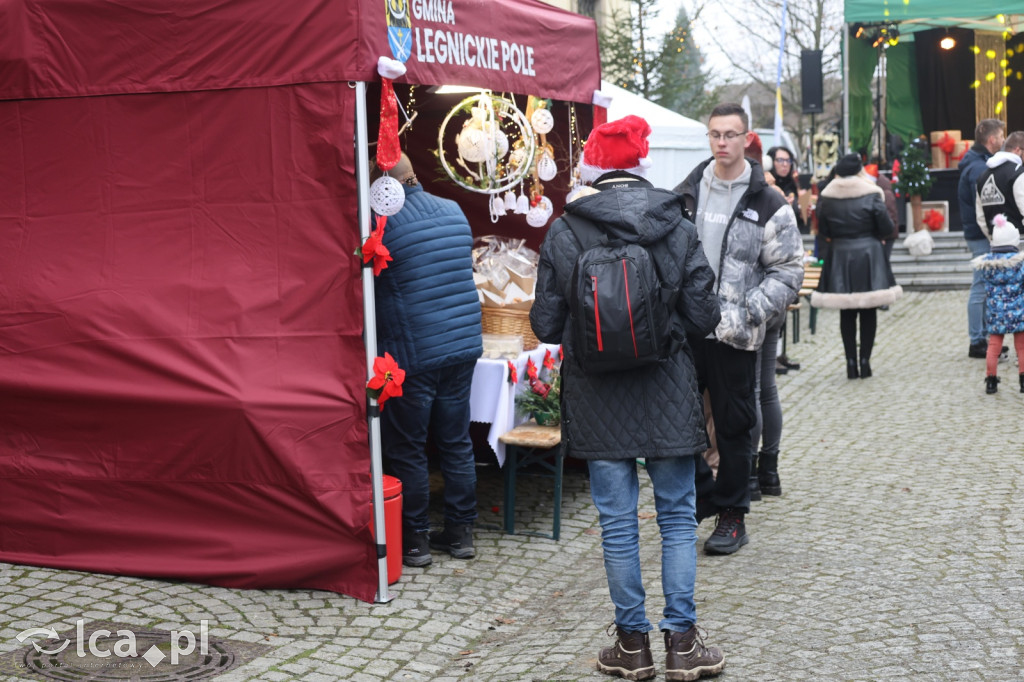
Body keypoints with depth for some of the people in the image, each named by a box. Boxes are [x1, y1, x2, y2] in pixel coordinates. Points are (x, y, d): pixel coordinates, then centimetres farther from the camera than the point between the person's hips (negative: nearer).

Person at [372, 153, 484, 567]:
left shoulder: (382, 223, -12)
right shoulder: (454, 211, 8)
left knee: (406, 449, 6)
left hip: (411, 354, -6)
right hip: (464, 346, 6)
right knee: (456, 442, 14)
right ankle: (460, 531, 22)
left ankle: (414, 539, 13)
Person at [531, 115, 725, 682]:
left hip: (597, 400, 0)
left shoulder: (563, 234, -6)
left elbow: (546, 325, -4)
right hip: (668, 396, 0)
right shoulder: (677, 226, -5)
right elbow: (703, 316, -5)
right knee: (677, 516, 11)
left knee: (618, 522, 8)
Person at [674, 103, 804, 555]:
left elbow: (787, 271, -3)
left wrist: (746, 314, -14)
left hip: (733, 335, -3)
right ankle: (702, 497, 25)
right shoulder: (685, 194, 8)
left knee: (733, 426, 5)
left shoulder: (767, 204, -3)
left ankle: (732, 517, 18)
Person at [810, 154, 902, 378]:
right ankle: (865, 361, 5)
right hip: (868, 256, -2)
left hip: (838, 258, 2)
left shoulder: (826, 197, -1)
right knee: (868, 311, 6)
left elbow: (823, 231, 4)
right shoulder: (871, 195, -7)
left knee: (846, 313, 8)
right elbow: (887, 229, -6)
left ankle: (851, 362, 6)